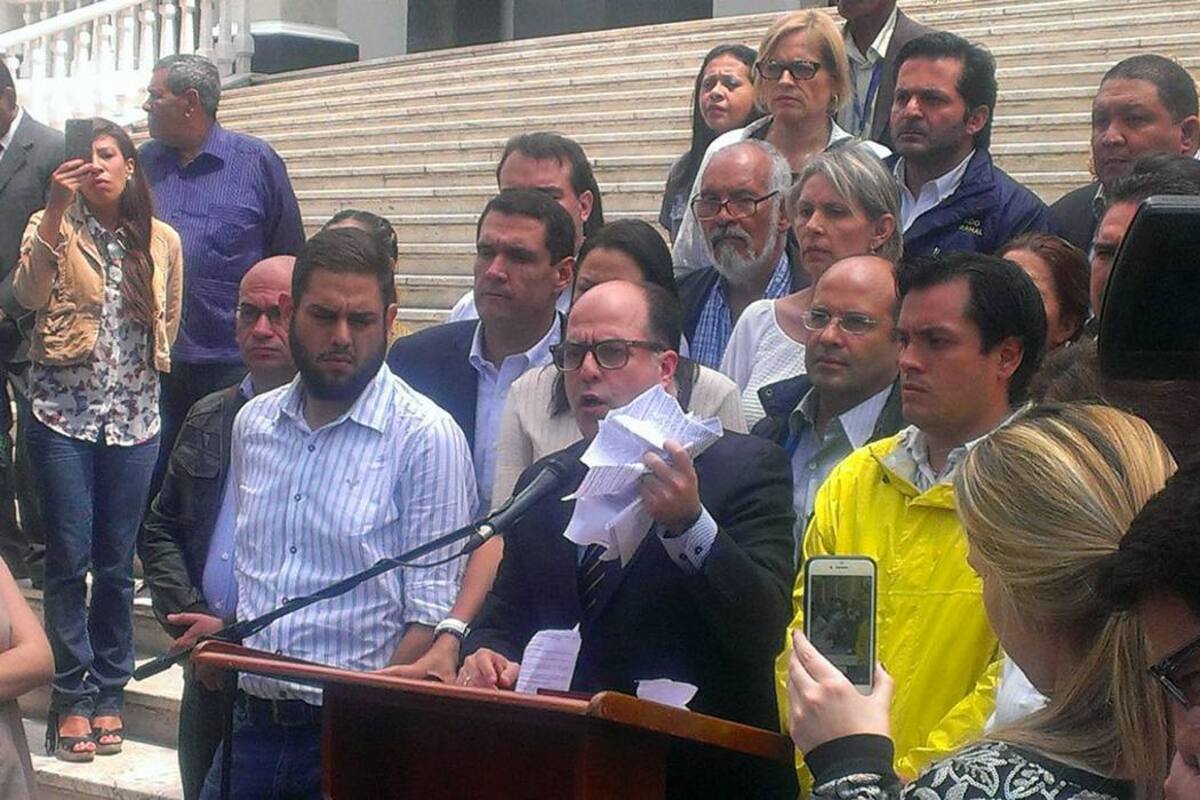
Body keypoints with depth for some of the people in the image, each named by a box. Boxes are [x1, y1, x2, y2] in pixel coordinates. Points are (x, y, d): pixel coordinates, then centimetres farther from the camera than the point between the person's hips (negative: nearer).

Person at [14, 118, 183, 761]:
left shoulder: (162, 241, 5)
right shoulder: (53, 228, -2)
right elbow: (29, 295, -21)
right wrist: (56, 210, -28)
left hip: (133, 418, 2)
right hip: (64, 413, -2)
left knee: (118, 562, 7)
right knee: (70, 558, -1)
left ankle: (109, 690, 18)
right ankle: (71, 695, 8)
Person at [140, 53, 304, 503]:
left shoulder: (257, 162, -2)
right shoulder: (145, 162, 10)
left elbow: (289, 259, 1)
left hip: (235, 363, -4)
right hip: (156, 361, 4)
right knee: (155, 486, 10)